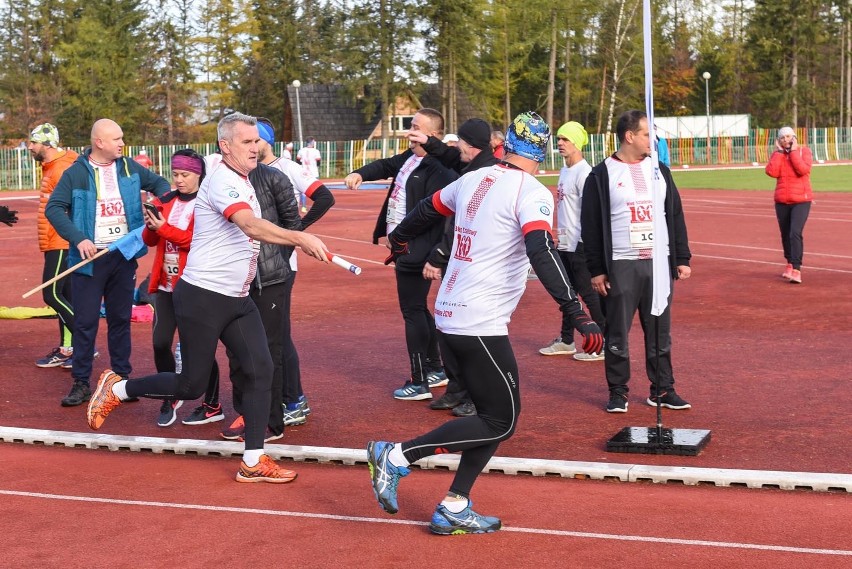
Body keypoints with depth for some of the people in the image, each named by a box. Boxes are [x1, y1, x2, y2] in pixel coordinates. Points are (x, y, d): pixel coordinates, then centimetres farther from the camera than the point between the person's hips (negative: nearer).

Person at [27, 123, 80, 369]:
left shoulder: (62, 169, -15)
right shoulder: (50, 168, 17)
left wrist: (71, 240, -22)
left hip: (61, 244, -10)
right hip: (55, 244, 10)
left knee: (52, 295, -10)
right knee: (62, 296, 11)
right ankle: (67, 348, 15)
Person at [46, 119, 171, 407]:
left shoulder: (128, 167, 6)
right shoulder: (75, 173, -6)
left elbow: (158, 182, 18)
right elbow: (54, 208, -10)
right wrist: (78, 239, -21)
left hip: (124, 255, 4)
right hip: (90, 258, -3)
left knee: (121, 319, 11)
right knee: (85, 321, -1)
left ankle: (122, 377, 20)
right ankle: (81, 383, 7)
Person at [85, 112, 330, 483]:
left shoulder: (244, 182, 13)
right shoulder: (222, 181, -17)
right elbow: (251, 226, -34)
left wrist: (293, 241, 7)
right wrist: (299, 238, -46)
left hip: (237, 299, 9)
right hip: (203, 298, -9)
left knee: (260, 369, -3)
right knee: (192, 385, -1)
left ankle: (252, 463, 2)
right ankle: (116, 389, 23)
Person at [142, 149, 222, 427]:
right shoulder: (165, 201, 10)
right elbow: (150, 241, 8)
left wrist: (164, 228, -23)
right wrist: (151, 227, -13)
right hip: (166, 285, 5)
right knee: (160, 343, 1)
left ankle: (212, 406, 13)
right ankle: (170, 399, 21)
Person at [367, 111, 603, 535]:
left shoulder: (473, 180, 10)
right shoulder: (532, 192, -11)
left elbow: (427, 210, 25)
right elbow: (542, 252, -26)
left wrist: (399, 241, 46)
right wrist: (577, 313, -30)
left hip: (448, 315, 8)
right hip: (480, 325, -8)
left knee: (495, 413, 16)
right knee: (501, 422, 2)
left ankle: (454, 508, 16)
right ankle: (398, 454, -2)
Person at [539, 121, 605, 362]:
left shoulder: (583, 172, -16)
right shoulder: (564, 172, 13)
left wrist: (585, 242, -22)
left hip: (580, 244, -10)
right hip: (565, 243, 10)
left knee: (588, 293, -5)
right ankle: (566, 341, 27)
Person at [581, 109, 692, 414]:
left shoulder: (659, 170, 12)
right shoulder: (601, 175, -3)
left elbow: (676, 216, 14)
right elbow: (591, 226, -3)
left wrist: (682, 258, 9)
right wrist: (596, 269, -7)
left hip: (659, 263, 4)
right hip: (621, 266, -4)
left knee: (660, 331, 9)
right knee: (617, 332, 2)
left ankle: (662, 389, 18)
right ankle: (618, 392, 13)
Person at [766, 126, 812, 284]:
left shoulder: (804, 151, -3)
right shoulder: (777, 154, 6)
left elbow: (803, 169, -21)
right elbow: (771, 172, -12)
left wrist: (793, 151, -16)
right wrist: (779, 151, -9)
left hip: (801, 201, -4)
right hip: (782, 201, 4)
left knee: (795, 233, -18)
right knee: (785, 234, 11)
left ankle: (796, 270, -20)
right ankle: (790, 264, 30)